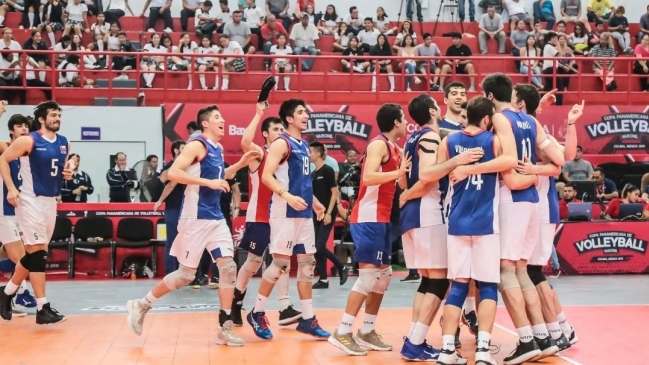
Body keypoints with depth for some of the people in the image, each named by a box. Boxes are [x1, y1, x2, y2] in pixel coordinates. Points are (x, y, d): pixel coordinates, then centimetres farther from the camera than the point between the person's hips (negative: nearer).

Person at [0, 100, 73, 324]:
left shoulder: (64, 143, 8)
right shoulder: (28, 141, -11)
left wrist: (68, 172, 0)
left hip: (51, 201, 7)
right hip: (30, 200, -7)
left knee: (33, 252, 13)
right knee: (38, 252, -11)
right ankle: (43, 308, -9)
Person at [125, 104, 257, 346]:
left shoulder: (218, 149, 14)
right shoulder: (197, 145, -11)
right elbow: (173, 173, -22)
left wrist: (240, 164, 15)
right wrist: (209, 182, -24)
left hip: (216, 218, 8)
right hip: (195, 218, -8)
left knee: (228, 267, -1)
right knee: (186, 274, -3)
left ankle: (225, 329, 4)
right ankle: (140, 305, 16)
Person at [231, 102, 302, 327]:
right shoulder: (258, 153, -8)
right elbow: (245, 142, -31)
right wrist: (259, 114, -26)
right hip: (259, 217, -6)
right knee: (253, 262, 4)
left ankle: (285, 309, 2)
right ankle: (235, 303, 22)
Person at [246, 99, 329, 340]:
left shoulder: (304, 145, 17)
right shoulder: (281, 143, -9)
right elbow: (266, 176, -19)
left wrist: (314, 202, 23)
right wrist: (288, 197, -30)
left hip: (304, 213, 9)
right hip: (285, 213, -9)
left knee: (307, 263, 7)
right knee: (280, 262, -6)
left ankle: (307, 319, 13)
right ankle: (257, 313, 9)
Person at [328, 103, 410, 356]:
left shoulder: (394, 148, 17)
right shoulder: (379, 144, -10)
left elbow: (402, 184, 19)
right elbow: (368, 177, -25)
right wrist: (399, 171, -22)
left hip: (380, 218, 10)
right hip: (368, 218, -10)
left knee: (383, 274, 11)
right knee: (368, 274, -10)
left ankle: (366, 332, 17)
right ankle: (343, 332, -7)